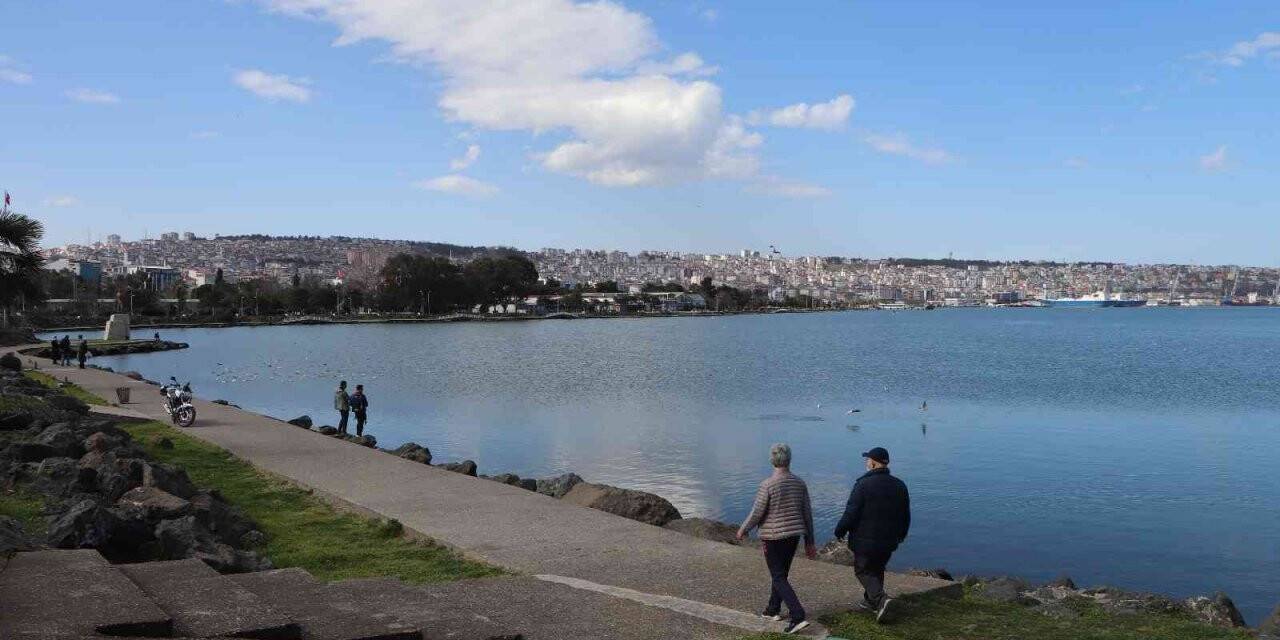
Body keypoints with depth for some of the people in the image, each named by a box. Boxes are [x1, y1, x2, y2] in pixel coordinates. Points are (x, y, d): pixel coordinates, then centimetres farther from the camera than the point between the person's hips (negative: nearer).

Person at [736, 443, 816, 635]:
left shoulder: (768, 485, -17)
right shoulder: (799, 483, -1)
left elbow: (757, 514, -13)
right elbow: (807, 514, 3)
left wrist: (743, 530, 5)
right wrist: (809, 542, 12)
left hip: (773, 536, -6)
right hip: (794, 535, 6)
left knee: (779, 578, -2)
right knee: (781, 573, 21)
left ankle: (798, 617, -12)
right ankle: (773, 610, 33)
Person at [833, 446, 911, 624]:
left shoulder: (863, 484, -17)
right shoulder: (899, 486, 3)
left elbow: (851, 513, -17)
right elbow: (906, 516, 12)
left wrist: (840, 530, -1)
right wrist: (901, 535, 27)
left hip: (865, 540, -6)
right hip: (888, 542, 6)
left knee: (863, 571, 5)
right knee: (877, 570, 22)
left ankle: (881, 599, -15)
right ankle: (870, 601, 32)